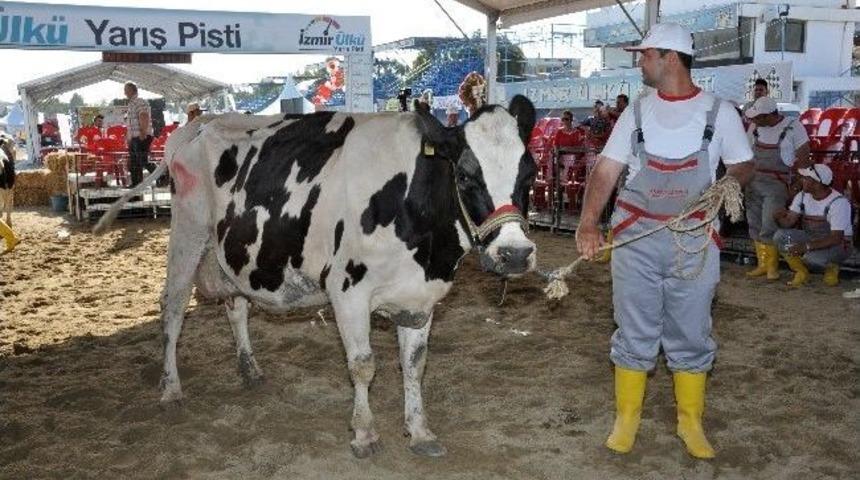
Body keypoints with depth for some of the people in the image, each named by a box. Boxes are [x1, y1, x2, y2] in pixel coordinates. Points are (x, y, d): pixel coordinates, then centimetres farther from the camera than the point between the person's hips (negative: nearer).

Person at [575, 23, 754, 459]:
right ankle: (626, 417, 22)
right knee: (634, 333, 8)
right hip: (635, 238, 1)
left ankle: (690, 421, 25)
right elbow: (606, 170, 0)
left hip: (694, 242, -1)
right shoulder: (637, 111, 6)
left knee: (691, 336, 9)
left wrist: (730, 183, -12)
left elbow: (743, 165, 12)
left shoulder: (719, 112, 1)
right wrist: (588, 223, -14)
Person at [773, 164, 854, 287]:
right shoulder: (802, 196, -2)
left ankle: (831, 267, 0)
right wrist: (780, 217, -33)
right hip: (811, 239, 6)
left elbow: (836, 238, -27)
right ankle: (801, 272, -2)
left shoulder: (839, 202, -22)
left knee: (812, 258, -37)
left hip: (837, 244, -6)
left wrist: (807, 246, -39)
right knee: (780, 235, -20)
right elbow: (788, 223, -8)